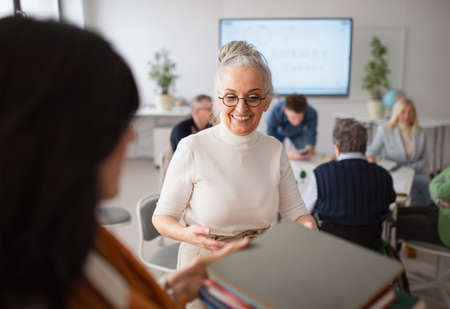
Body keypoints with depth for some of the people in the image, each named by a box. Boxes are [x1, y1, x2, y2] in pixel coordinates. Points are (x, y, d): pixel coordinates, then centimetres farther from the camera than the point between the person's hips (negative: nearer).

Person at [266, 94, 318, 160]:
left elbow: (311, 137, -27)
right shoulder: (275, 113, -43)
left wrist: (309, 151, -50)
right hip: (279, 132, -1)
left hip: (298, 132, 2)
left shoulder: (312, 113, -37)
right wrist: (287, 155, -60)